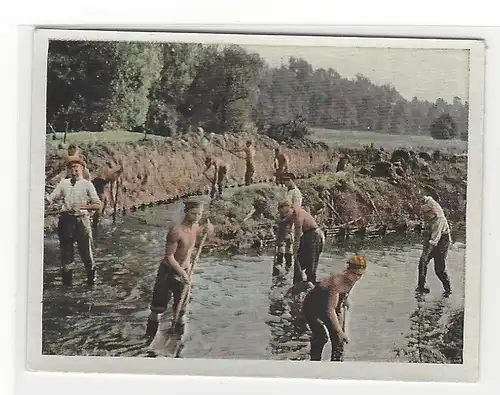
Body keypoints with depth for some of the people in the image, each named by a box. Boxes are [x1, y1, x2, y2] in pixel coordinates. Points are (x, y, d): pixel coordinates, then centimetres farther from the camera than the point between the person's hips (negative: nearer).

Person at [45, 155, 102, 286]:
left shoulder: (87, 184, 2)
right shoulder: (63, 183, 11)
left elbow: (97, 205, -2)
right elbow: (49, 199, 7)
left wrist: (82, 206, -14)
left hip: (81, 220, -3)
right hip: (66, 220, 3)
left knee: (85, 250, 0)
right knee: (65, 250, 9)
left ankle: (91, 278, 18)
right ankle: (66, 279, 21)